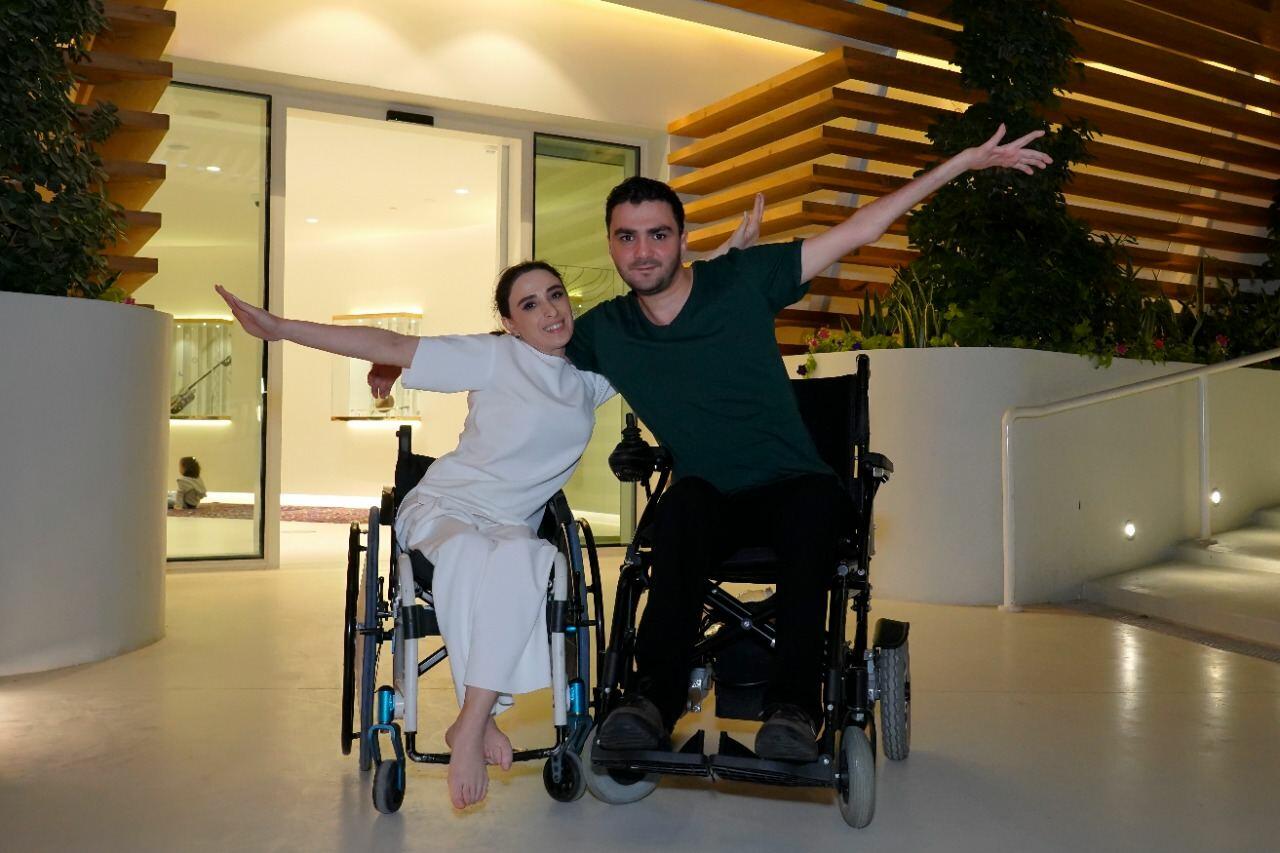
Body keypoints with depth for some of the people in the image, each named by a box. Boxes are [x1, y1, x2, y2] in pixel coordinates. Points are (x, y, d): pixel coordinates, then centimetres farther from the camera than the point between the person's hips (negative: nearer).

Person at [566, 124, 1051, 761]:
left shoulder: (742, 280, -5)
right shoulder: (600, 333, 0)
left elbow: (857, 231, -3)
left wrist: (963, 161, -3)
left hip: (793, 489, 0)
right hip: (707, 504, 1)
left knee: (819, 500, -35)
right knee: (685, 500, -34)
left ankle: (794, 702, -33)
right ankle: (657, 694, -33)